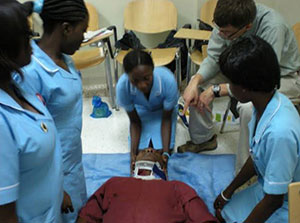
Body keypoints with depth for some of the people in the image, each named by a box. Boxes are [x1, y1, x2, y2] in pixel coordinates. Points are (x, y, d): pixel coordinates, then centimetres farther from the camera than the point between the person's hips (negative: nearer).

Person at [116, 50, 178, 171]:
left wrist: (166, 152, -33)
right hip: (141, 110, 1)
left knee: (163, 149, -10)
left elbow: (166, 118, -24)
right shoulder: (122, 86, -37)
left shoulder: (168, 80, -42)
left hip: (163, 109, -1)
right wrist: (133, 151, -31)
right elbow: (135, 121, -19)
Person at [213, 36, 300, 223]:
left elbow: (274, 200, -25)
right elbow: (255, 157, 4)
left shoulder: (279, 132, -39)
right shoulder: (271, 100, -12)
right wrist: (228, 191, 14)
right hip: (269, 187, 7)